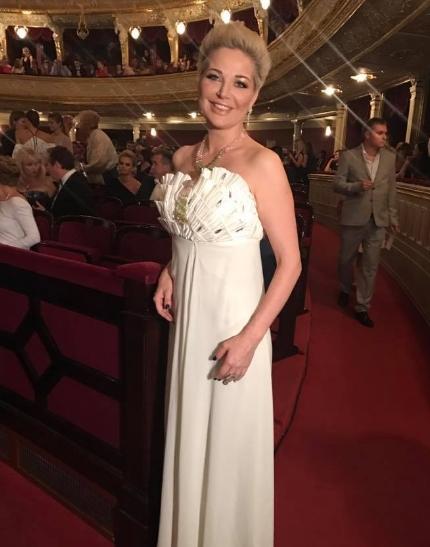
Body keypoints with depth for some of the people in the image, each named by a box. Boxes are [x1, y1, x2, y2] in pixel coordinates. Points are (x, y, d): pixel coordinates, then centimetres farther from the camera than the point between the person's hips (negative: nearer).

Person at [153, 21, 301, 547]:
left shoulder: (262, 162, -13)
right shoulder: (183, 158, 5)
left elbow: (290, 262, -13)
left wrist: (250, 338, -17)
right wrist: (168, 273, 1)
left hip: (233, 325, -6)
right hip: (187, 319, 6)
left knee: (228, 446, 13)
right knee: (188, 440, 22)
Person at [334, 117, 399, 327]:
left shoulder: (390, 158, 5)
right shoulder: (349, 156, -4)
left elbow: (391, 190, 9)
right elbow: (337, 184, -5)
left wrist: (393, 217, 9)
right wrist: (357, 186, -23)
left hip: (378, 220, 2)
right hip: (353, 218, -2)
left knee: (370, 265, 2)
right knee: (346, 259, 14)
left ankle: (362, 307, 12)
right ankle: (345, 290, 41)